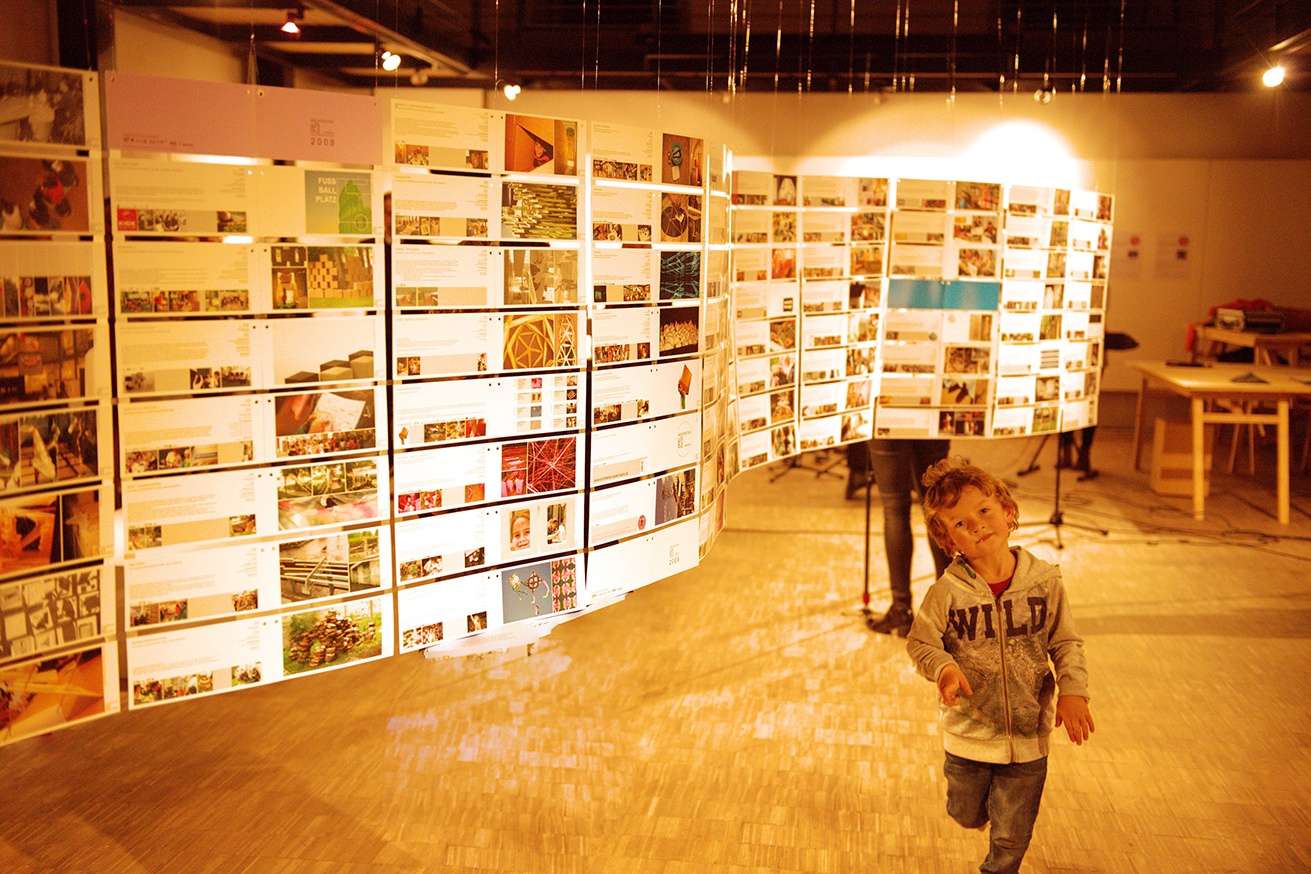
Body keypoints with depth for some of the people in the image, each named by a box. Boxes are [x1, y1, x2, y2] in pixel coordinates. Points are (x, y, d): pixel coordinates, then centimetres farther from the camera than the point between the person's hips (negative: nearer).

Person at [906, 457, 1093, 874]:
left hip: (1029, 736, 1)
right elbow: (920, 642, -8)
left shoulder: (1044, 580, -12)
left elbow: (1066, 644, -2)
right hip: (968, 734, 0)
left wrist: (1072, 691, -16)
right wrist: (944, 667, -28)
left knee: (1012, 837, 15)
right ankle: (982, 800, 57)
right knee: (966, 816, 23)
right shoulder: (947, 592, -18)